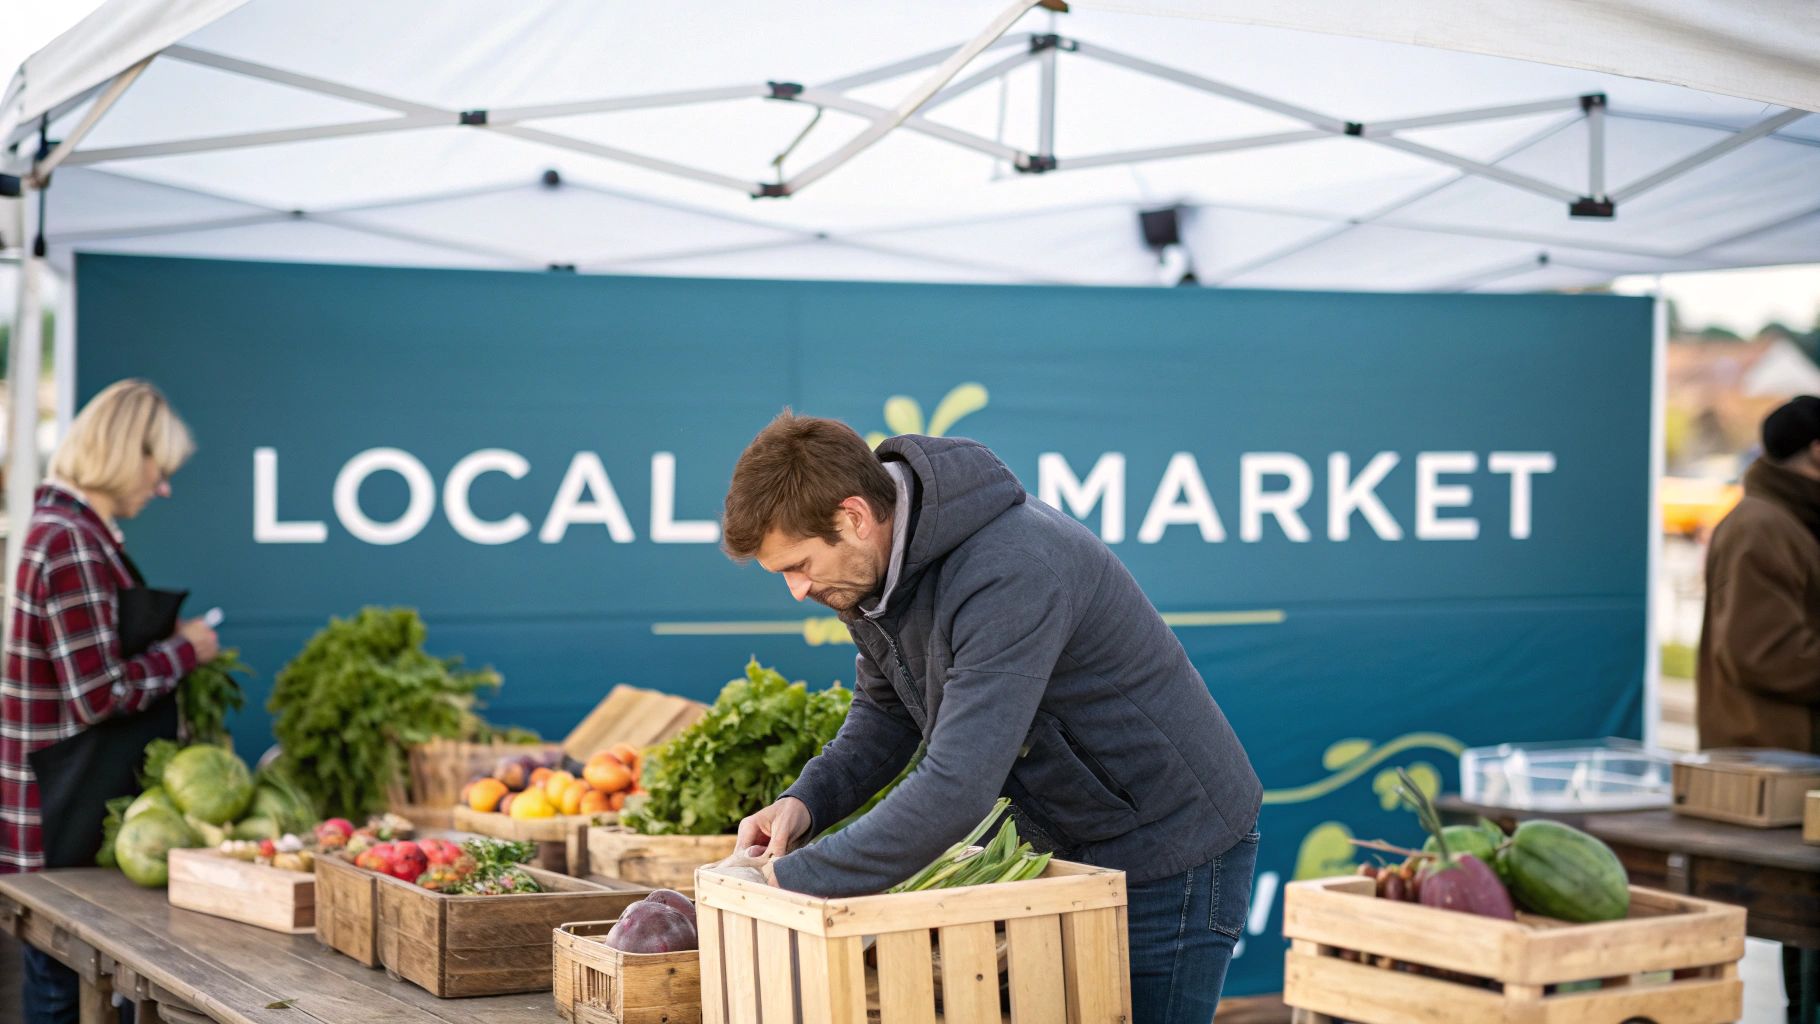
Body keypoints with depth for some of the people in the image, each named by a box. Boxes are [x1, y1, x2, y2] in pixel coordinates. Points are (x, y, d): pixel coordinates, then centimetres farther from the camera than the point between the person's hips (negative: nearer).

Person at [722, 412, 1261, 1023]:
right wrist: (805, 803, -7)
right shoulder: (871, 567, -6)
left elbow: (957, 790, -40)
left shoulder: (1012, 577, -35)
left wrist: (795, 878, -32)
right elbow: (885, 708, 11)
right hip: (1070, 846, 9)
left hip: (1172, 852, -8)